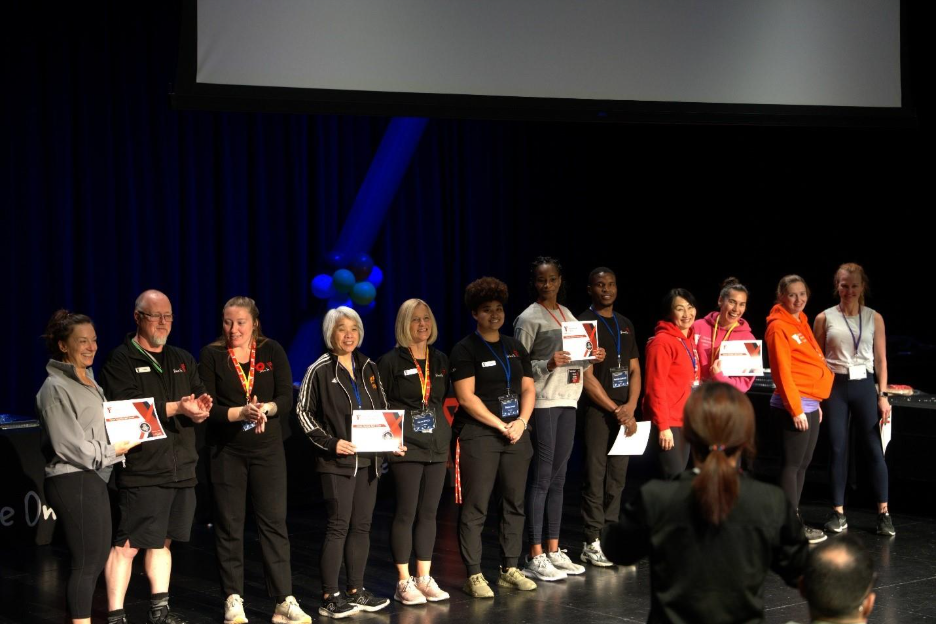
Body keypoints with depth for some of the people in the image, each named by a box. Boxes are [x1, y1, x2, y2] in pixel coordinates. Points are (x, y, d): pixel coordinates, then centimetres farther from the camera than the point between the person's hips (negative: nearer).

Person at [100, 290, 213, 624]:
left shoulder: (183, 361, 18)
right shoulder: (120, 361, -3)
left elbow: (201, 397, 10)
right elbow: (126, 407, -17)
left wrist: (200, 407, -15)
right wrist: (176, 408, -20)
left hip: (181, 468, 6)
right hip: (142, 469, -6)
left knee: (162, 541, 14)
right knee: (128, 544, -8)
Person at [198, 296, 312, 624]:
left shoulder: (272, 351, 2)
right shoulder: (211, 355, -2)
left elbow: (286, 399, -5)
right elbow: (207, 406, -9)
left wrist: (266, 409, -26)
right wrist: (241, 412, -25)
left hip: (268, 449, 1)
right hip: (226, 451, -1)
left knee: (274, 522, 0)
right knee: (229, 525, 3)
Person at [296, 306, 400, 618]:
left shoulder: (368, 368, 11)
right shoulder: (320, 370, -5)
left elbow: (382, 410, 19)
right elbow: (304, 412, -5)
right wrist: (330, 442, -14)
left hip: (368, 460, 6)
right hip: (337, 461, -6)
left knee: (362, 526, 9)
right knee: (338, 526, -5)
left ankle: (356, 592, 17)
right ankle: (329, 598, 0)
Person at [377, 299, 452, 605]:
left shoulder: (441, 361, 13)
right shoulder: (391, 361, -3)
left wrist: (448, 430, 9)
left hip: (437, 446, 5)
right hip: (406, 447, -5)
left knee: (429, 512, 9)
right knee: (406, 513, -3)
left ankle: (424, 578, 15)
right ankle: (404, 582, 3)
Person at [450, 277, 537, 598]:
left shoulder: (515, 348, 15)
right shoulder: (465, 350, -3)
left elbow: (528, 388, 14)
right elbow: (467, 397, -10)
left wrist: (521, 421, -4)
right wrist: (501, 426, -12)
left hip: (515, 435, 6)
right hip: (479, 435, -6)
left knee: (514, 503, 7)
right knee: (475, 508, -6)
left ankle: (509, 569, 15)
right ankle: (474, 575, -4)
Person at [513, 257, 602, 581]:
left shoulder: (568, 316, 16)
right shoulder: (528, 318, -5)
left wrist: (592, 358, 3)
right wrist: (548, 365, -24)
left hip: (567, 400, 7)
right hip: (542, 403, -7)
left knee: (557, 478, 11)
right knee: (541, 477, -7)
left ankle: (554, 550, 17)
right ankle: (536, 556, -4)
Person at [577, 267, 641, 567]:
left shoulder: (625, 325, 16)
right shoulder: (584, 323, -3)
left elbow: (635, 370, 16)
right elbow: (587, 376, -9)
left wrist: (631, 406, -2)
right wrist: (616, 410, -10)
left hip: (623, 411, 6)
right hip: (597, 410, -6)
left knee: (617, 476, 6)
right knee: (595, 475, -6)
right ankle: (592, 543, -3)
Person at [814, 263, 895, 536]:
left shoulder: (874, 318, 5)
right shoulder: (825, 318, 2)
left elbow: (881, 360, 6)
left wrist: (883, 395, -1)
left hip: (864, 385, 0)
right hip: (835, 386, 0)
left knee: (873, 449, 0)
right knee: (838, 449, 2)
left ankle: (883, 513, 6)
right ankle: (838, 512, 9)